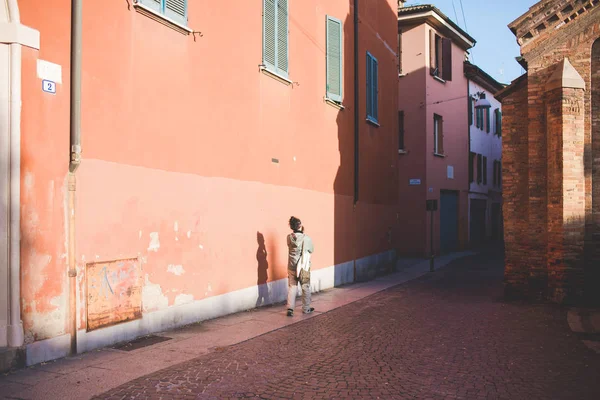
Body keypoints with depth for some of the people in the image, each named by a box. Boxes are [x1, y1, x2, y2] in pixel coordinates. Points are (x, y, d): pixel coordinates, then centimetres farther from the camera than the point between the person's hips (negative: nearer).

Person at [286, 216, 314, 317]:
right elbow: (311, 250, -2)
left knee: (292, 287, 10)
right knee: (305, 287, 13)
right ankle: (306, 308, 24)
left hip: (292, 267, 3)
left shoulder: (289, 237, -6)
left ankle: (290, 308, 0)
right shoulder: (306, 238, -17)